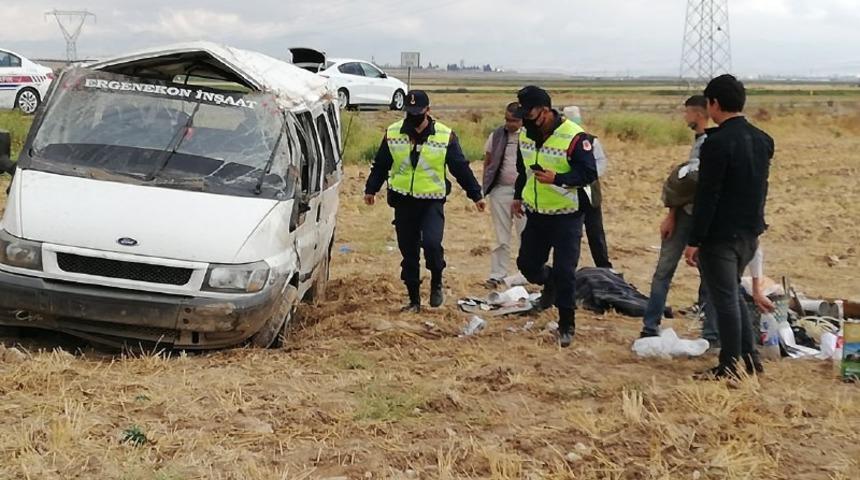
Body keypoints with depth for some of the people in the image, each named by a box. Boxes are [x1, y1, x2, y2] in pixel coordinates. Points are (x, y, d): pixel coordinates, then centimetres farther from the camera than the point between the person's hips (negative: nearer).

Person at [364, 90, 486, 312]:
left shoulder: (445, 135, -4)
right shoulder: (392, 133, 2)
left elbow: (461, 168, 2)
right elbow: (380, 165, 13)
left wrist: (476, 195, 3)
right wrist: (371, 189, 12)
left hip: (432, 201, -2)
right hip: (403, 202, 3)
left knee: (431, 243, -22)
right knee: (408, 252, 7)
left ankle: (436, 283, 5)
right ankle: (414, 300, 19)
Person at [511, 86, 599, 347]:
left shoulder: (574, 137, -21)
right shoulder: (526, 134, 1)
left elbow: (589, 174, -19)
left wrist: (557, 179, -31)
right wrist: (518, 196, 20)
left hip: (566, 216, -6)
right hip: (535, 213, 6)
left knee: (564, 272, -5)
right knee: (527, 264, 12)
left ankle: (566, 326, 10)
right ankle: (549, 282, 46)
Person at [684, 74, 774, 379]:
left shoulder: (717, 143, -19)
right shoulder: (763, 140, 6)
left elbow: (707, 196, -19)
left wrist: (694, 240, -15)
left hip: (720, 236, -8)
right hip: (750, 233, 8)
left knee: (725, 300, 1)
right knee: (733, 295, 21)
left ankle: (731, 368, 8)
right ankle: (750, 359, 23)